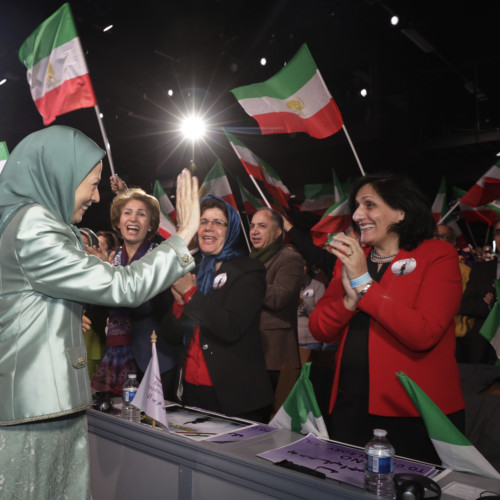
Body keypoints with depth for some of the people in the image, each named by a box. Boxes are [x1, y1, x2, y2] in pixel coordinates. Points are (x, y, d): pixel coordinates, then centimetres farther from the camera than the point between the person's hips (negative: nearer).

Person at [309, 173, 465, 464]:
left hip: (416, 414, -4)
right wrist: (350, 298, -15)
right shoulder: (350, 258, 7)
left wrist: (364, 282, -18)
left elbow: (423, 334, -20)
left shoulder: (439, 255, -7)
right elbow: (319, 330, 3)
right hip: (351, 407, 5)